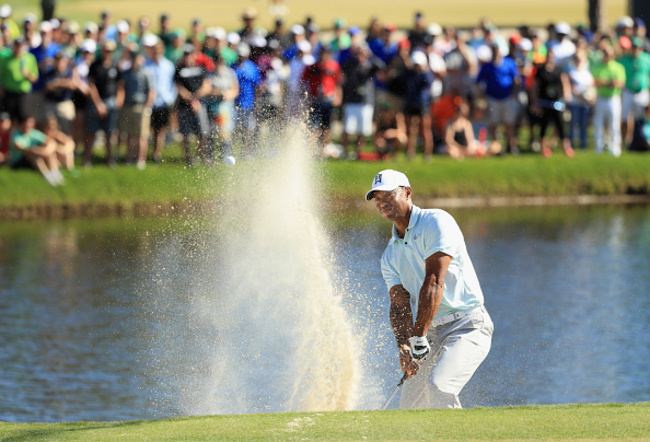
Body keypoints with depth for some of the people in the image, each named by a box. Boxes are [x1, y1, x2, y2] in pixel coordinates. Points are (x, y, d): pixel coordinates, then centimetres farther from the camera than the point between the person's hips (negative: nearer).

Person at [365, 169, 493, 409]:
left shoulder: (436, 222, -9)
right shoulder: (391, 254, 15)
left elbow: (434, 283, -17)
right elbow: (399, 304, 5)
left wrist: (419, 337, -22)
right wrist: (403, 345, -16)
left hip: (467, 326, -8)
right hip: (432, 334, 8)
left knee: (437, 386, -29)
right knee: (410, 407, 5)